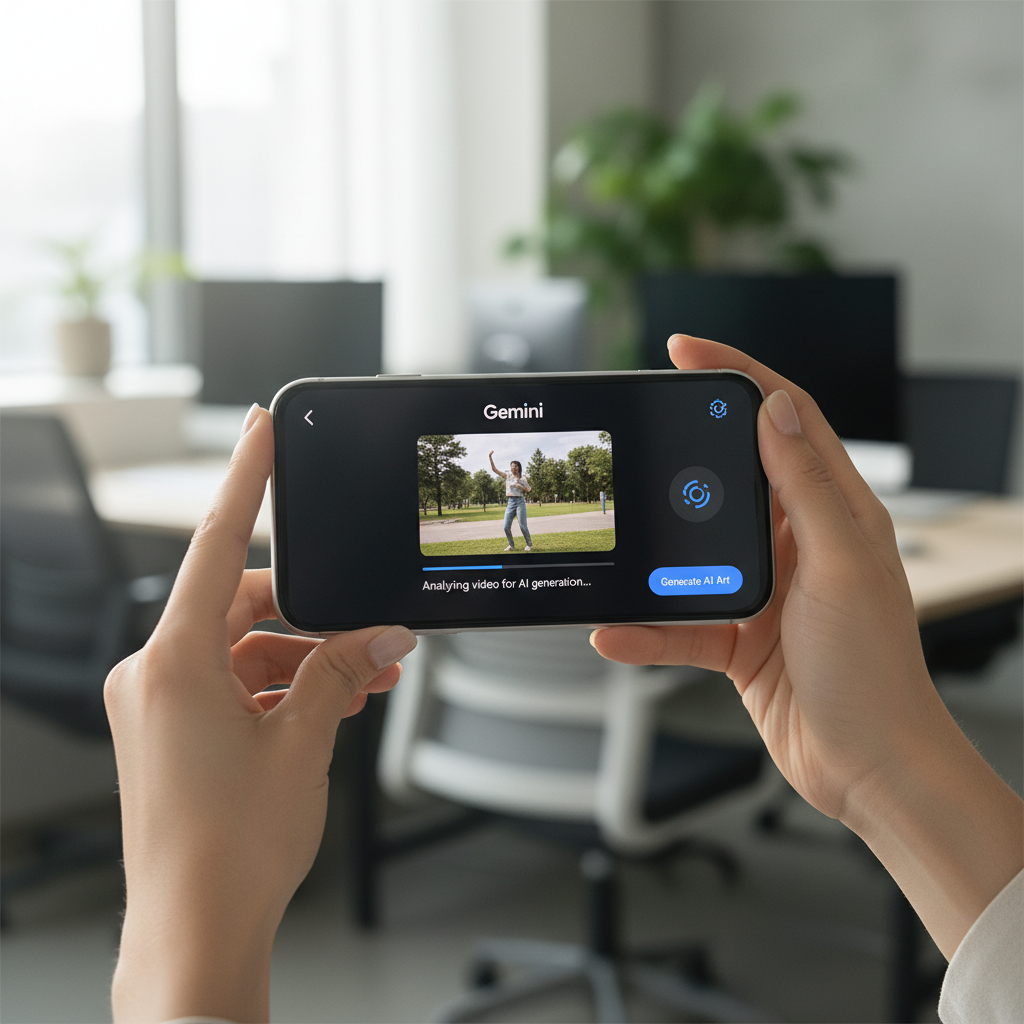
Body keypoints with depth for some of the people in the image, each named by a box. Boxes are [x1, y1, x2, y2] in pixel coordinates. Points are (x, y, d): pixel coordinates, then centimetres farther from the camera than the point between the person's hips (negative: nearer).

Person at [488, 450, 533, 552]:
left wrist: (519, 486, -5)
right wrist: (490, 457, -2)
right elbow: (494, 469, 7)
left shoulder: (522, 480, 6)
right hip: (510, 502, 3)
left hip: (520, 502, -3)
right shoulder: (507, 476, 10)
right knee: (506, 527, -3)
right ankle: (511, 545, 13)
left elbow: (529, 490, 9)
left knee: (522, 526, -8)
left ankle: (529, 545, 5)